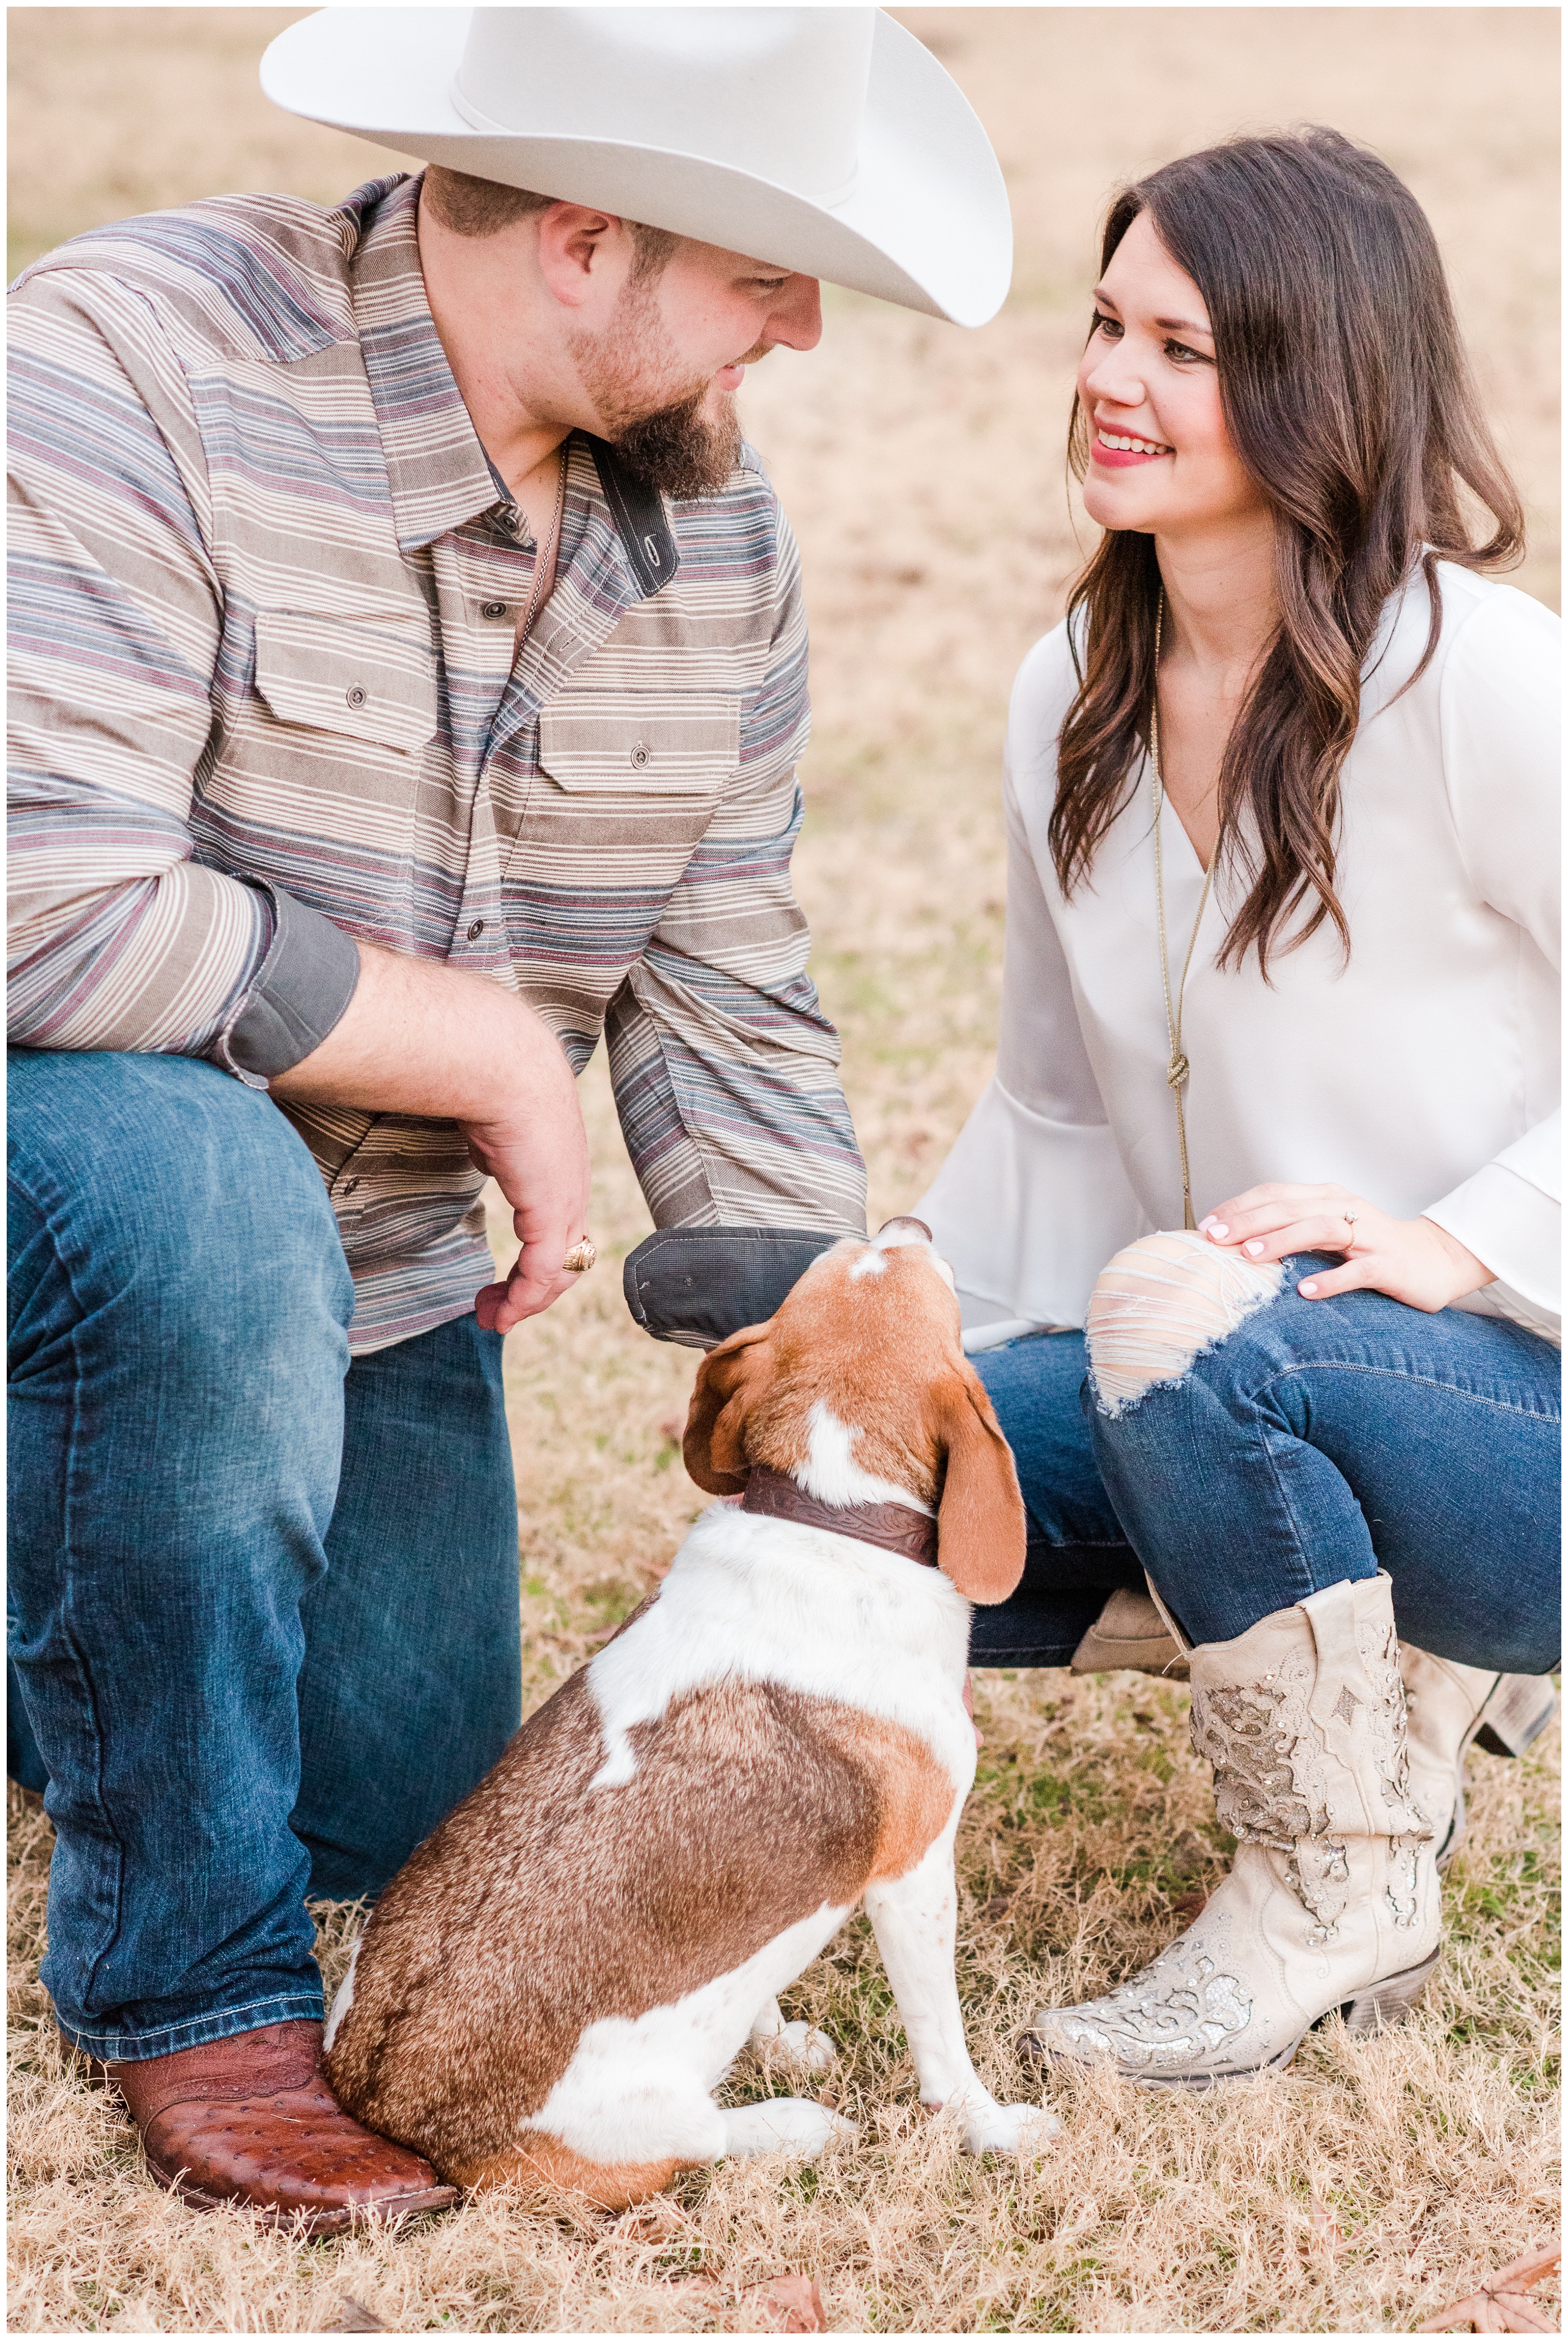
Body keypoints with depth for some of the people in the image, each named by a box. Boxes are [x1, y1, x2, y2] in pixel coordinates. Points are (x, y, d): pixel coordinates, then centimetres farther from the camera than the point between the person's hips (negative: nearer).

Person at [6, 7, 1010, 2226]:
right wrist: (496, 1050, -25)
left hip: (372, 1269, 6)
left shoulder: (717, 525, -4)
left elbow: (728, 1005, -1)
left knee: (409, 1822, 10)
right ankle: (184, 1982, -19)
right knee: (204, 1199, -40)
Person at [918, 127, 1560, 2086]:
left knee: (1179, 1315, -36)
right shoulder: (1071, 704, 5)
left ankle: (1346, 1888, -10)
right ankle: (1392, 1650, 7)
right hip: (1232, 1397, 7)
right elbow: (1058, 1110, 12)